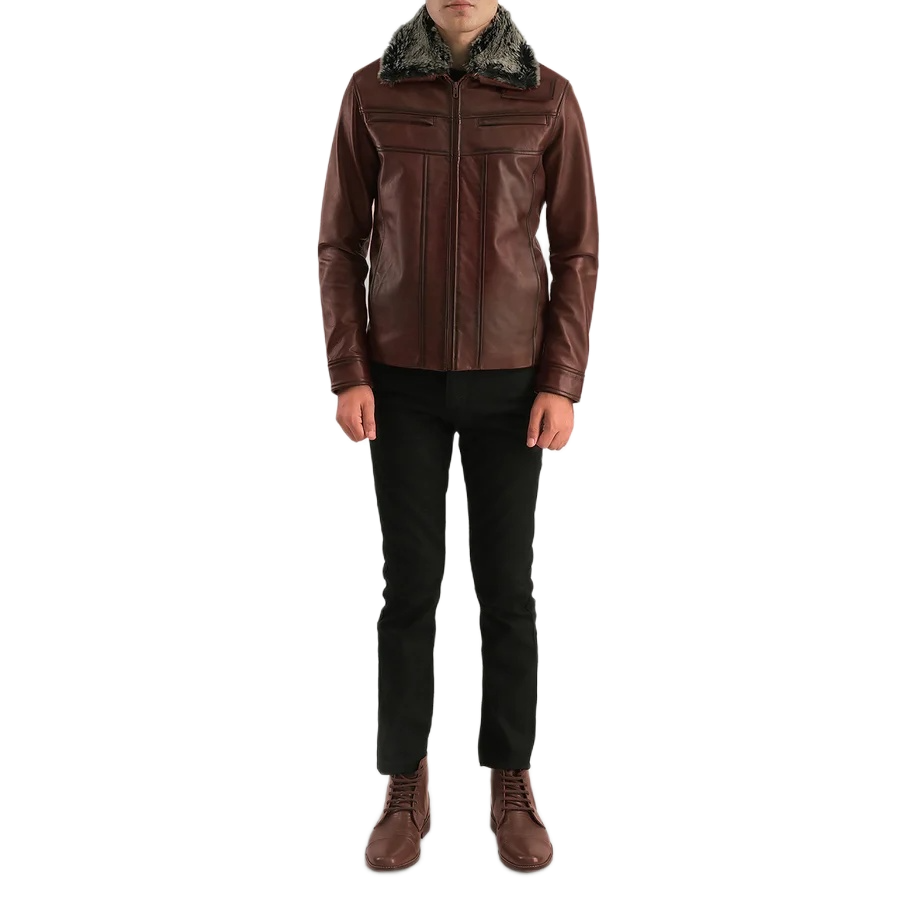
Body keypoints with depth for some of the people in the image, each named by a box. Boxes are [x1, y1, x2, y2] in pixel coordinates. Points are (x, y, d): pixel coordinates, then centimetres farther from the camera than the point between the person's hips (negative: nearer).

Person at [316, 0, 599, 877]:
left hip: (508, 377, 0)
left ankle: (510, 787, 21)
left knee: (506, 583, 5)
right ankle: (405, 790, 19)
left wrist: (564, 384, -9)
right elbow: (341, 242, 1)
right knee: (409, 584, 3)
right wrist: (346, 374, -8)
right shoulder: (370, 91, 1)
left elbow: (576, 249, 0)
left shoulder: (550, 96, -1)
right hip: (404, 376, 0)